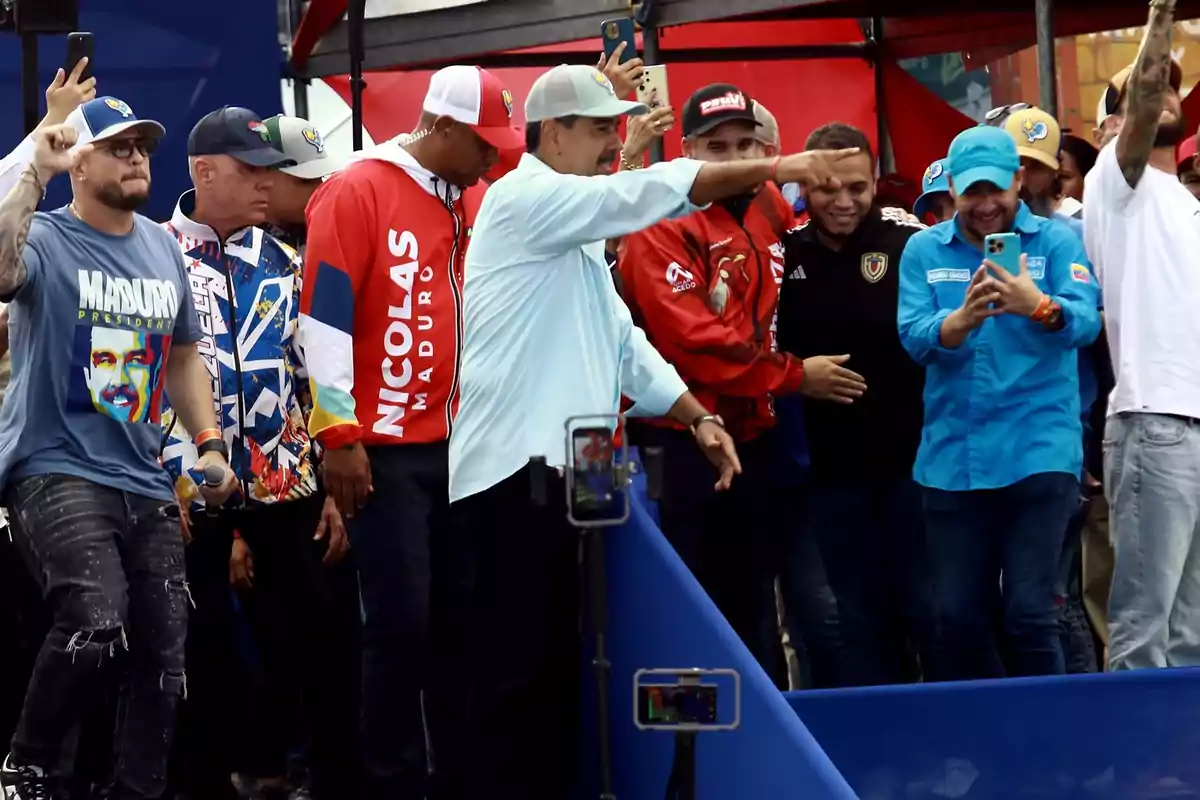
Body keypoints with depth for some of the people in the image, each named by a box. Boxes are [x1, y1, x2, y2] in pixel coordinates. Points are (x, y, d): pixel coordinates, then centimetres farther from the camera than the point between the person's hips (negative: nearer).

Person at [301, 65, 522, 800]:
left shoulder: (481, 205, 11)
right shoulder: (357, 194, -7)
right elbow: (324, 317, -11)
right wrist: (339, 434, -13)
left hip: (465, 445, 6)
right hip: (387, 450, -6)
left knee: (462, 617, 5)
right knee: (402, 621, -5)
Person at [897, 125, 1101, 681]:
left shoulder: (1057, 241, -1)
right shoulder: (924, 250, 6)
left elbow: (1085, 321, -15)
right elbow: (914, 337, -6)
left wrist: (1038, 307, -37)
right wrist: (962, 320, -28)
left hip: (1038, 452, -3)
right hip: (953, 457, 3)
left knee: (1029, 612, -10)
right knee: (956, 617, 6)